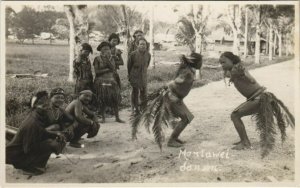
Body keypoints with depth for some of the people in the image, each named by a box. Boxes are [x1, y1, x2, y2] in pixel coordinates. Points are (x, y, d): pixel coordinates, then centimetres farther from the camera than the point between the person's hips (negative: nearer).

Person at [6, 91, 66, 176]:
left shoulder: (38, 117, -1)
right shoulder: (32, 123, -28)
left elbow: (43, 133, 16)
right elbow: (29, 148, -25)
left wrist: (56, 135, -1)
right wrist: (53, 144, -19)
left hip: (24, 149, 9)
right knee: (50, 145, -19)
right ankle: (28, 168, -7)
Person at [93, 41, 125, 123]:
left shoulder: (111, 58, 8)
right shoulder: (97, 59, -1)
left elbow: (113, 68, -7)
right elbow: (96, 71, -8)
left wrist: (107, 59, -16)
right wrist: (107, 69, -10)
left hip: (111, 81, 3)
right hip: (101, 82, -2)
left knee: (115, 99, -2)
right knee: (102, 101, 0)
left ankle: (117, 117, 6)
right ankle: (103, 118, 12)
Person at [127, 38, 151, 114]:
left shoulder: (148, 55, -3)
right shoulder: (133, 54, -13)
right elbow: (129, 65, -1)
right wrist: (130, 75, 6)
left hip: (143, 76, 3)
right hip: (135, 76, -3)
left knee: (144, 91, 7)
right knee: (135, 91, 3)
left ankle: (143, 107, 23)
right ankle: (135, 107, 14)